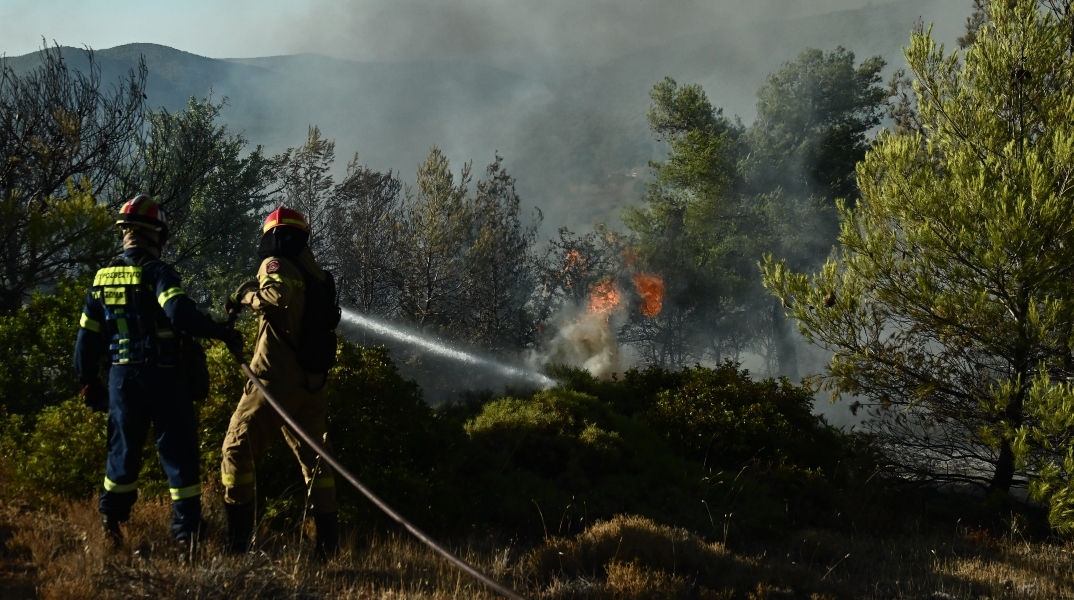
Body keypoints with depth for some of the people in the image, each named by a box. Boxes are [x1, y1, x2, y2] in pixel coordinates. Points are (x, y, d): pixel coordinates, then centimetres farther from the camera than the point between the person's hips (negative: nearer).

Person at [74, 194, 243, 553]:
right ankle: (186, 530, -3)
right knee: (178, 450, -1)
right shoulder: (158, 273, -9)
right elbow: (180, 313, -26)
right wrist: (222, 332, -20)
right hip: (163, 375, -5)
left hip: (121, 376, 5)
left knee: (124, 447, 17)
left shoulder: (102, 279, 10)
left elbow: (87, 338, 13)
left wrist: (89, 383, 21)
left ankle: (111, 520, 22)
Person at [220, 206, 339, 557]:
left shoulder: (276, 265, -6)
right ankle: (329, 540, 11)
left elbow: (278, 296, -27)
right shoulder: (316, 275, 14)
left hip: (276, 380, -7)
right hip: (313, 384, 7)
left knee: (238, 450, 2)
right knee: (314, 459, 15)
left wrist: (248, 297, -11)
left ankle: (236, 539, -2)